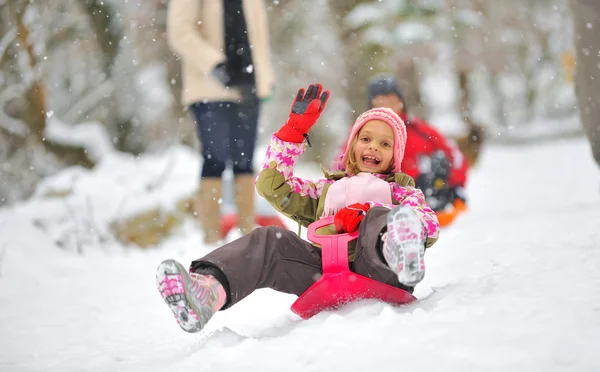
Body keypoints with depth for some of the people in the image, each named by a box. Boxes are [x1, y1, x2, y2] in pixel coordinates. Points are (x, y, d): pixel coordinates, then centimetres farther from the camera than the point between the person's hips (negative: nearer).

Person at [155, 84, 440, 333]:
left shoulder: (400, 191, 29)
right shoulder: (326, 189, 37)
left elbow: (431, 227, 6)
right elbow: (271, 185, 25)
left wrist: (366, 213, -10)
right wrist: (295, 128, 21)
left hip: (377, 272, -3)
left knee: (377, 219, -32)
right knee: (268, 241, -21)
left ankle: (401, 254, -71)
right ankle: (207, 289, -50)